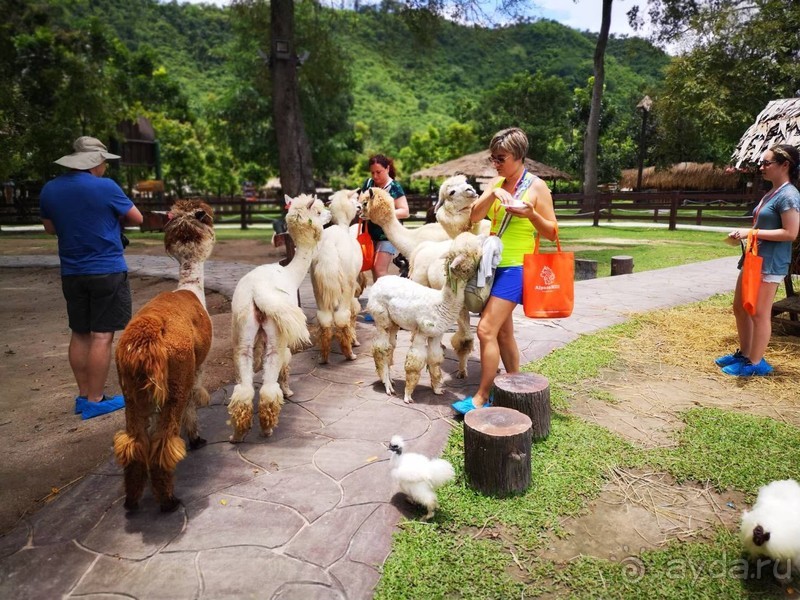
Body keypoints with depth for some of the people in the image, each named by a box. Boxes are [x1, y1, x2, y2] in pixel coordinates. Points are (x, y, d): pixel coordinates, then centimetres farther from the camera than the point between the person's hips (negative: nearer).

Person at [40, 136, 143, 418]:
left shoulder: (49, 189, 5)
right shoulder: (105, 187, -12)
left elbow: (50, 228, 18)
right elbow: (137, 218, -1)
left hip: (71, 274, 6)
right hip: (107, 271, -6)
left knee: (79, 334, 13)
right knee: (102, 336, -2)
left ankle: (83, 395, 19)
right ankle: (95, 400, 2)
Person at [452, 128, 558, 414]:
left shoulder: (537, 186, -7)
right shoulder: (497, 183, 9)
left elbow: (552, 232, -6)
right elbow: (474, 217, -2)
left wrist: (530, 214, -23)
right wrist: (492, 194, -18)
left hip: (515, 268, -7)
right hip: (493, 265, 7)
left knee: (486, 329, -12)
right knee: (503, 331, 14)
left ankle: (482, 396, 0)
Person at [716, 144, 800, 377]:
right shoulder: (771, 193, 15)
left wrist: (751, 232, -21)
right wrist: (744, 233, 6)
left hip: (770, 263, -10)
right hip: (753, 258, 10)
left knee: (759, 313, -2)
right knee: (739, 308, 15)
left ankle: (755, 363, 8)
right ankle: (744, 354, 28)